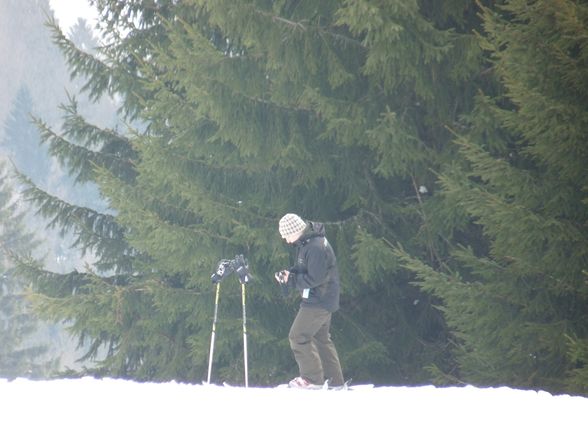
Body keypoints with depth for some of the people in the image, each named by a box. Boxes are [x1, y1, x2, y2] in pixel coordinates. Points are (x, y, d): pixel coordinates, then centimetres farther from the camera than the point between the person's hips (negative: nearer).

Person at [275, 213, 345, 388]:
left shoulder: (316, 248, -25)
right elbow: (303, 268, 19)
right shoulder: (305, 242, 7)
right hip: (322, 300, 11)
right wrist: (289, 273, 1)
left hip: (319, 301, -11)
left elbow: (315, 278, -26)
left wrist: (291, 280, -16)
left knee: (298, 336, -8)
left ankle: (312, 378, -4)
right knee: (321, 338, 17)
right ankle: (334, 380, 23)